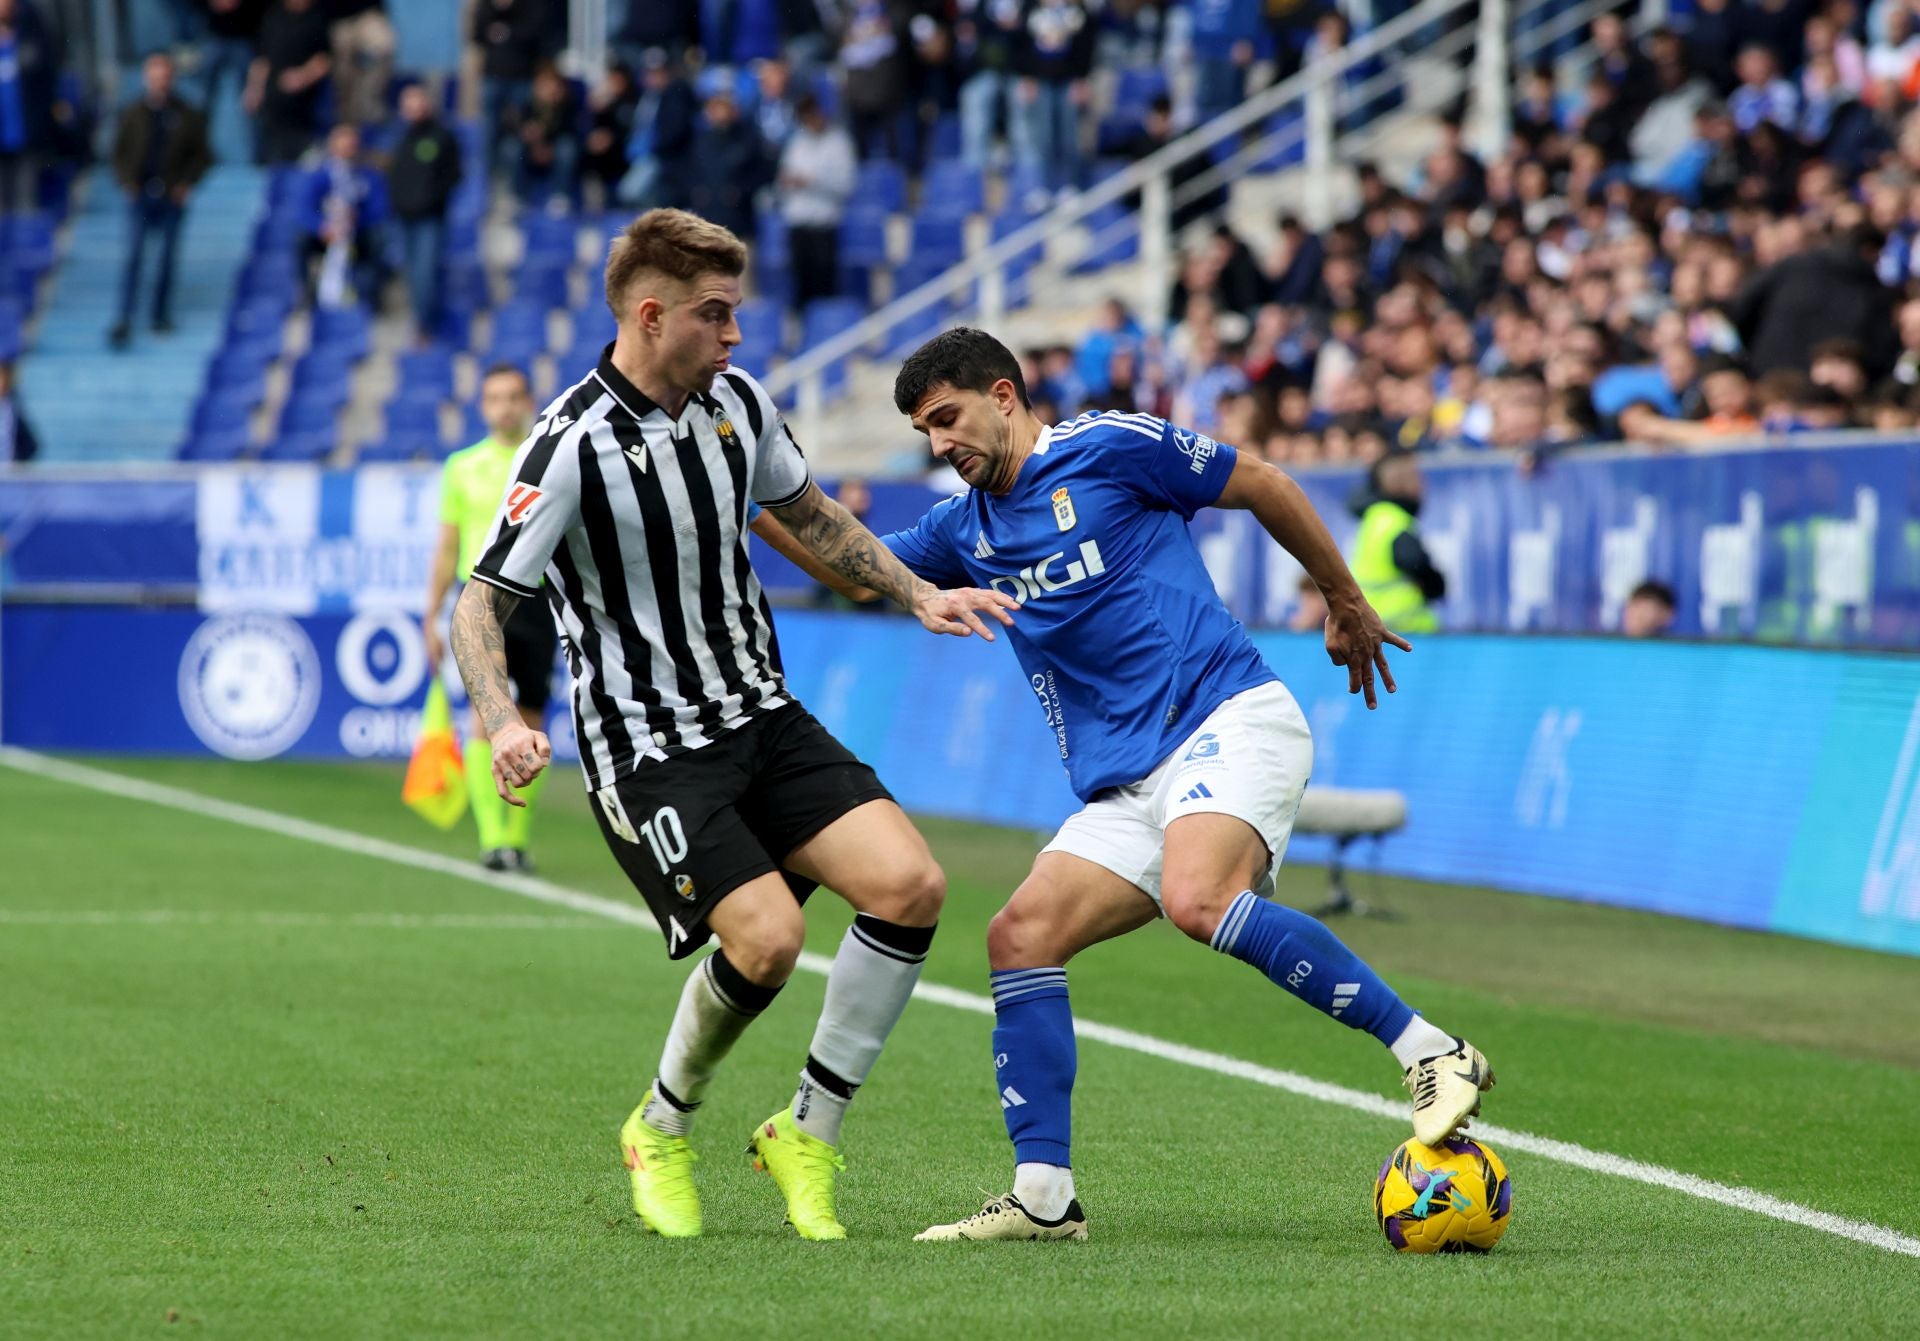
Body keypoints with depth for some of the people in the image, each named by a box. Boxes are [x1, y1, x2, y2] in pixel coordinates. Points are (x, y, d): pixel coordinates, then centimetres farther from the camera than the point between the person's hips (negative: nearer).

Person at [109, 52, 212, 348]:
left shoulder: (186, 116, 0)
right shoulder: (133, 115, 1)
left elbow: (202, 155, 6)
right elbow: (119, 154, 10)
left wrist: (187, 183, -5)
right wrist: (127, 182, -4)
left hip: (172, 198, 0)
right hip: (141, 197, 0)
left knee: (167, 257, 6)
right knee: (133, 256, -7)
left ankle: (162, 315, 19)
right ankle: (124, 321, -9)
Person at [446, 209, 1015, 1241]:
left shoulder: (737, 402, 3)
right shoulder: (573, 446, -17)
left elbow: (808, 516, 23)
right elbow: (480, 603, -16)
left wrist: (919, 595, 16)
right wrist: (502, 724, -32)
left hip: (763, 718, 7)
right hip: (648, 750, -7)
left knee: (909, 884, -13)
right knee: (766, 936, -23)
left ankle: (806, 1135, 4)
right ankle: (661, 1133, 8)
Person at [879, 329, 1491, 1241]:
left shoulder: (1110, 448, -2)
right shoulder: (966, 529, 18)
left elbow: (1264, 488, 6)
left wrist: (1346, 606, 13)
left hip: (1227, 719, -7)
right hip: (1124, 785, 7)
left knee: (1198, 899, -33)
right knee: (1020, 937, -8)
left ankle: (1433, 1055, -30)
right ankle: (1044, 1197, -5)